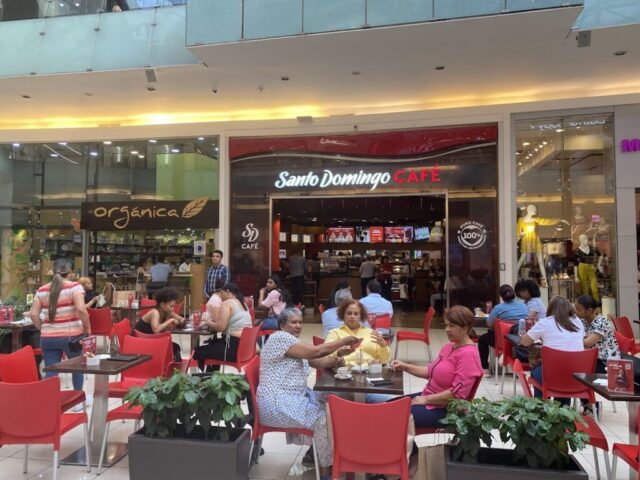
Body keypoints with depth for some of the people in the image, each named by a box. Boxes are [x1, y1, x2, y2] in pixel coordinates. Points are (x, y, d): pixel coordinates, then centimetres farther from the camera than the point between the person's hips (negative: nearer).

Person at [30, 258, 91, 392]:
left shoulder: (42, 290, 6)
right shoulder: (75, 286, -9)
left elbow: (33, 314, 2)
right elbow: (81, 309, -20)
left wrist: (43, 329, 13)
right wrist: (87, 327, -9)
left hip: (48, 337, 3)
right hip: (72, 335, -3)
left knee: (50, 372, 8)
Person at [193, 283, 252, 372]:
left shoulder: (227, 303, -8)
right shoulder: (242, 304, 18)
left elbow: (220, 327, -17)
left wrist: (209, 323, 2)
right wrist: (215, 320, 18)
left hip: (234, 347, -9)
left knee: (198, 352, 4)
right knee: (212, 343, 30)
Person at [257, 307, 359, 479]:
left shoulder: (295, 341, 16)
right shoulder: (280, 338, -15)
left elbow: (319, 362, 8)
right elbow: (316, 351, -21)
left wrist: (337, 356, -11)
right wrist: (344, 341, -16)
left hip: (294, 395, 10)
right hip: (278, 402, -10)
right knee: (321, 416, -16)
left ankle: (314, 453, 14)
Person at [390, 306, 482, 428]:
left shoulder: (468, 354, -20)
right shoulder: (450, 346, 10)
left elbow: (457, 393, -25)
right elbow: (431, 371, 17)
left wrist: (426, 399, -18)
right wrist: (405, 367, 3)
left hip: (446, 410, -9)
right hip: (428, 398, 9)